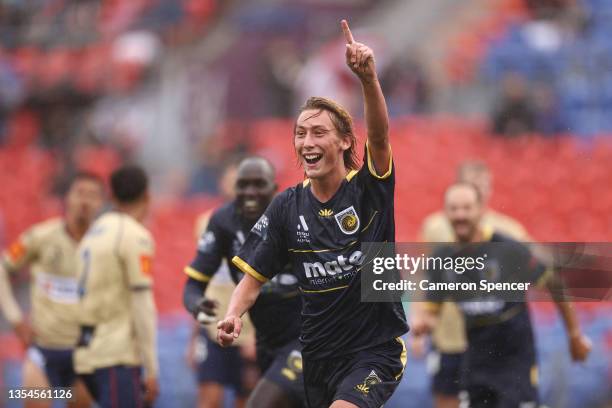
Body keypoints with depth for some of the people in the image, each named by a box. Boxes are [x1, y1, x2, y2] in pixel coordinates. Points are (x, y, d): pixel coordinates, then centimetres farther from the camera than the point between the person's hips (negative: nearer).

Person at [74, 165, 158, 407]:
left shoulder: (94, 232, 15)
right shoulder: (136, 237, -9)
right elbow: (142, 306, -14)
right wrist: (151, 370, -12)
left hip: (89, 351, 8)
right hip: (116, 356, -8)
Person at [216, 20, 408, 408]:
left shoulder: (369, 190, -9)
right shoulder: (288, 206, 2)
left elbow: (379, 136, -28)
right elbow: (254, 275, 6)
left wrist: (369, 78, -45)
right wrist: (233, 315, -15)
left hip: (376, 351, -5)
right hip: (318, 357, 5)